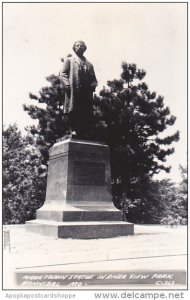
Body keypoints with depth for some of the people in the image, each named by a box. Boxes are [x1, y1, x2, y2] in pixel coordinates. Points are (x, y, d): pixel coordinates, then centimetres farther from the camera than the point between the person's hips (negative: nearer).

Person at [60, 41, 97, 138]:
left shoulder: (89, 64, 30)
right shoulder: (69, 60, 21)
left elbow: (94, 79, 24)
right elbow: (63, 73, 8)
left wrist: (93, 85, 0)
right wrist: (67, 84, -10)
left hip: (86, 93, 3)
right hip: (73, 91, -3)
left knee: (87, 116, -7)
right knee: (73, 114, -12)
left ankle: (83, 135, -7)